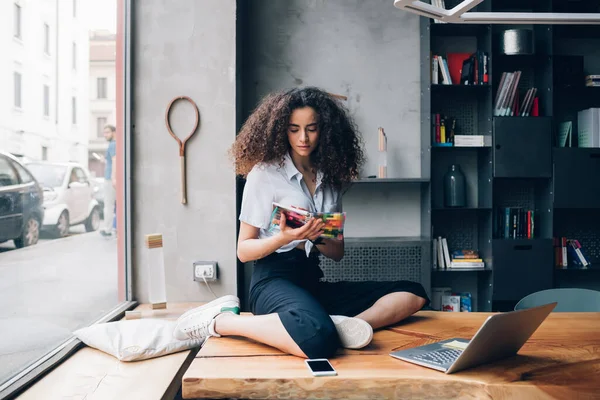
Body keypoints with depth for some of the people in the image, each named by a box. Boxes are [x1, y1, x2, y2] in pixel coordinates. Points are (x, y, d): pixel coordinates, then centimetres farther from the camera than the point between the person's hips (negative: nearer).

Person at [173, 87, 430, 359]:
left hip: (313, 281, 6)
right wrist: (284, 238, -20)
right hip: (275, 279, -6)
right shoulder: (265, 173, -1)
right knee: (318, 340, -39)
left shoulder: (331, 177, 14)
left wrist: (316, 237, -11)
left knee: (413, 294, -6)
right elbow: (244, 250, -1)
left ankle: (341, 326, -28)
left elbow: (337, 252, 12)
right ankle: (220, 320, -18)